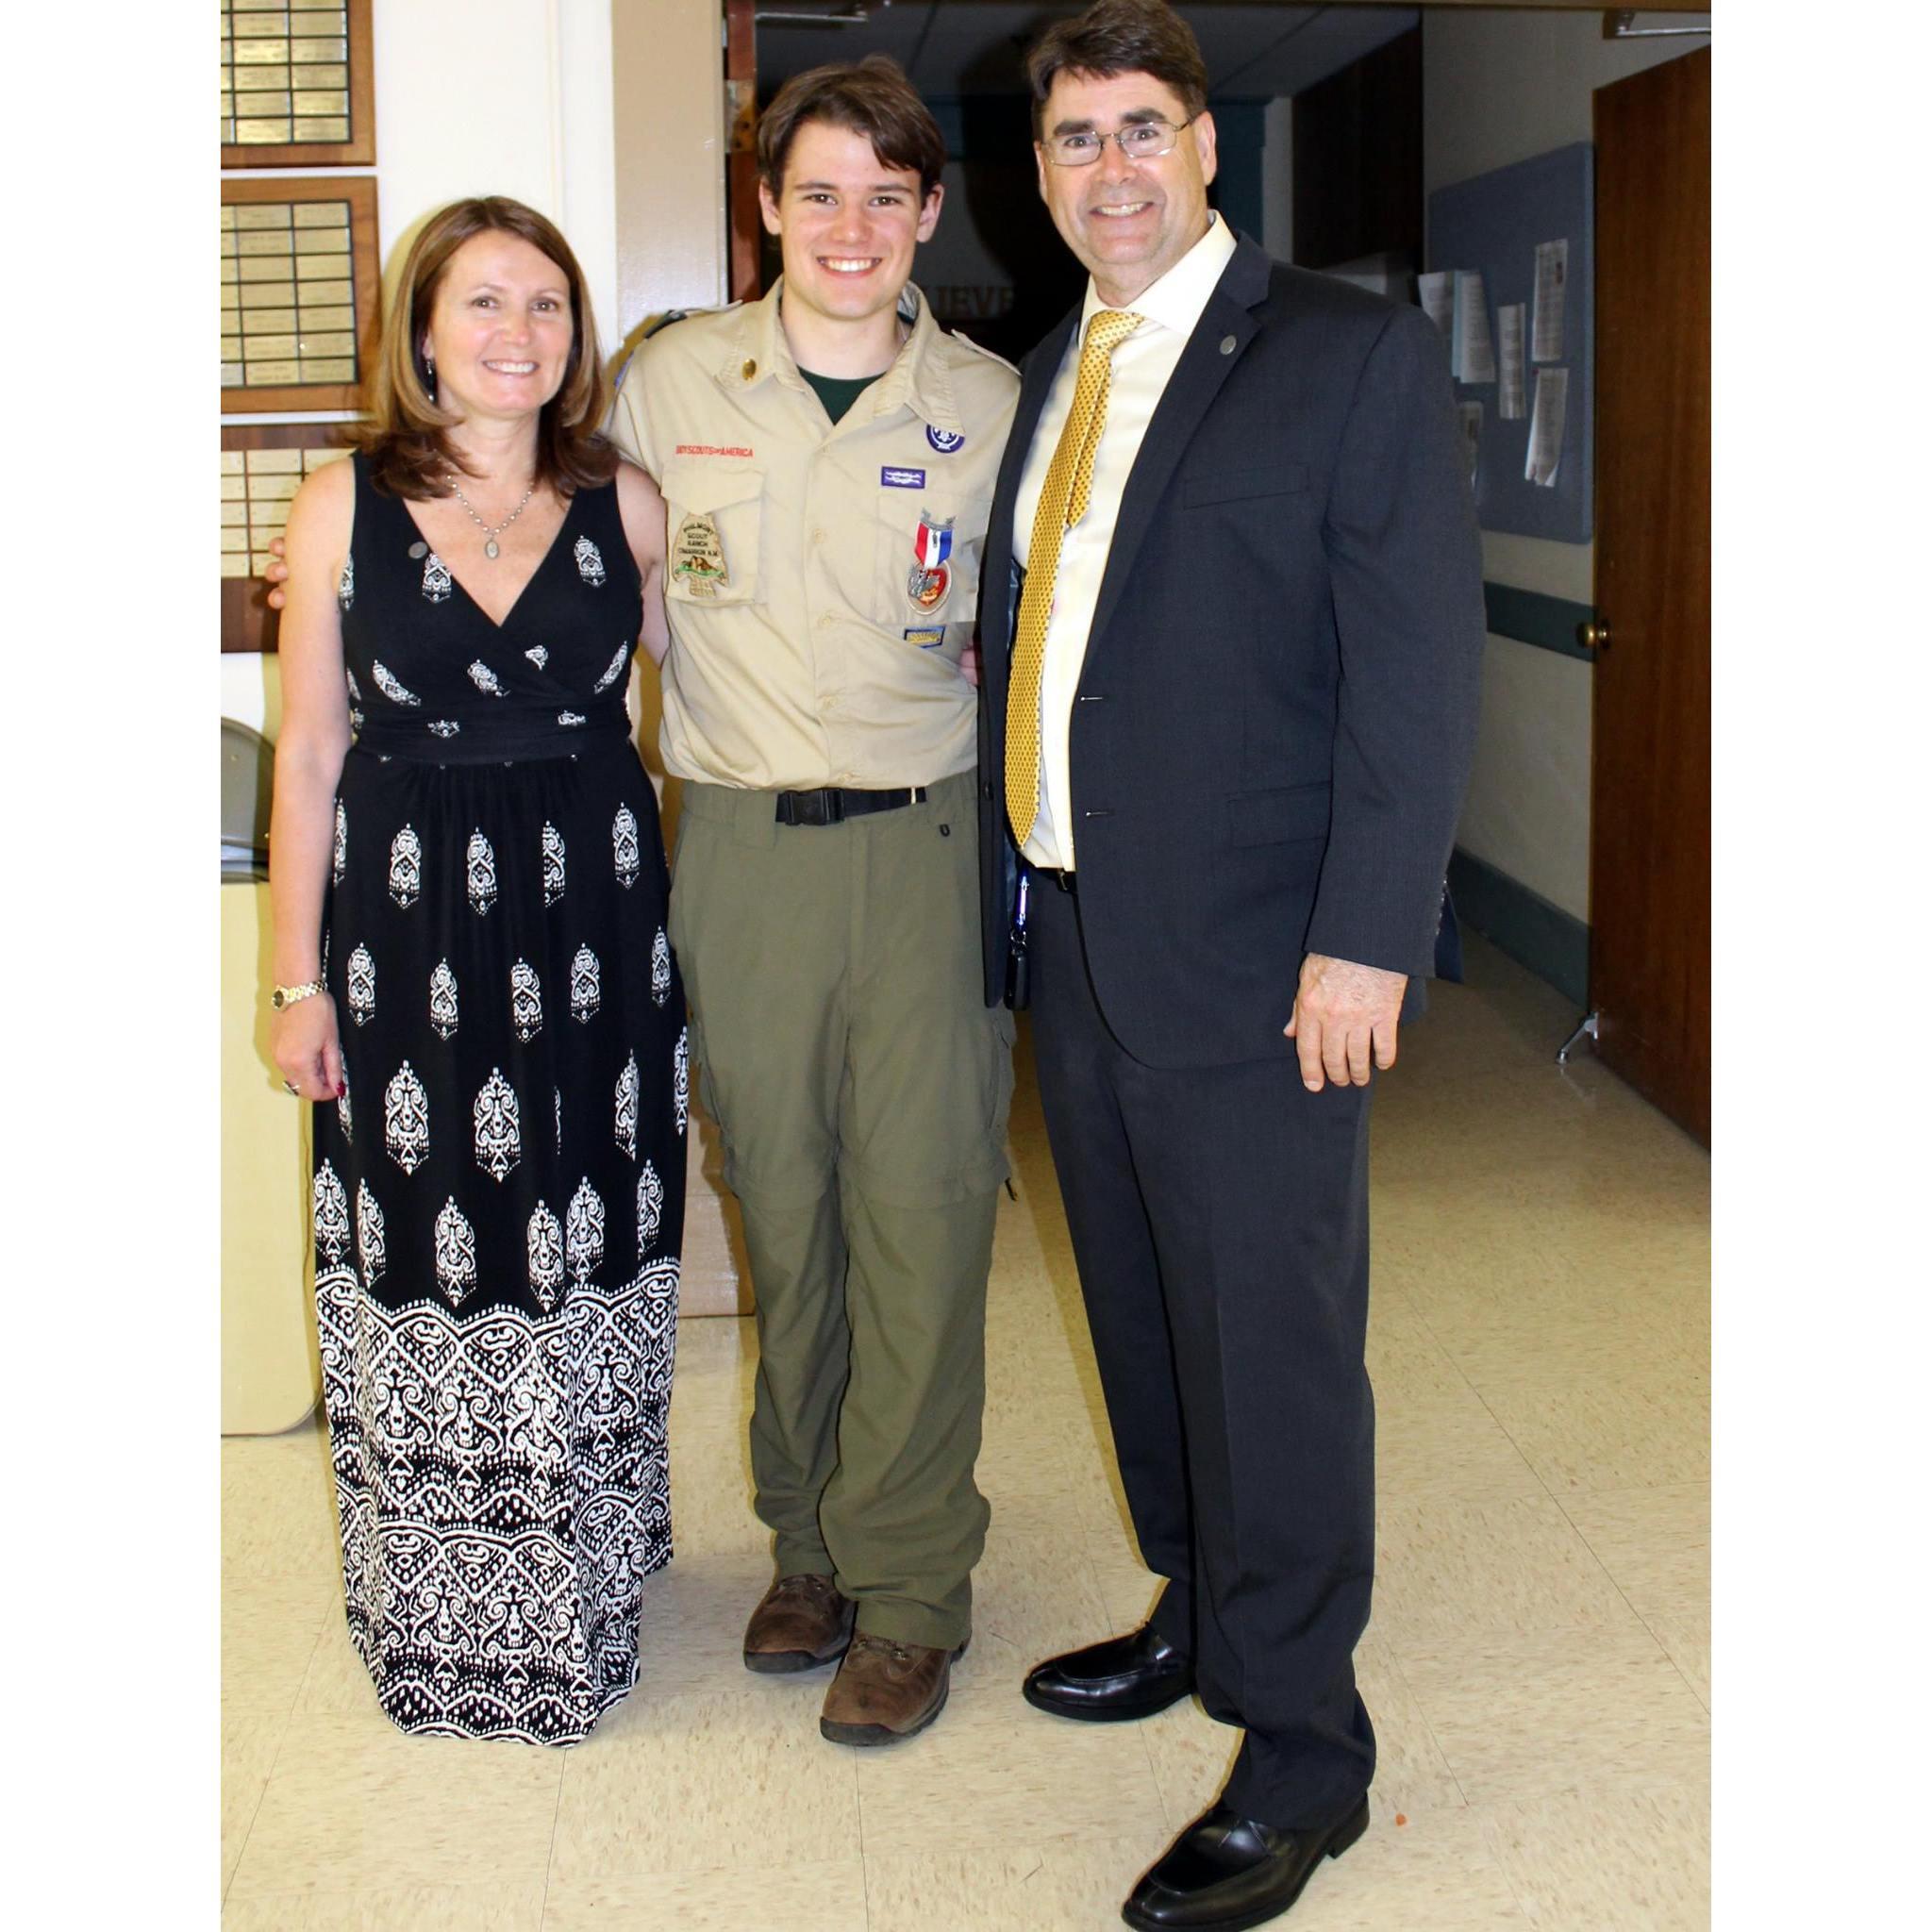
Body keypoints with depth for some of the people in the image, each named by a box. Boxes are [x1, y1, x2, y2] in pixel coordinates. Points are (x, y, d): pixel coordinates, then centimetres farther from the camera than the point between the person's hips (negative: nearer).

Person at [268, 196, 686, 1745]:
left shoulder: (625, 503, 3)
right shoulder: (342, 511, -1)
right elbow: (309, 756, 1)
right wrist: (300, 978, -1)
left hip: (595, 920, 2)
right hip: (410, 926, -1)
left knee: (589, 1264, 11)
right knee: (427, 1262, 6)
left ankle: (582, 1593, 31)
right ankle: (442, 1627, 25)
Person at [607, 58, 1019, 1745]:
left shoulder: (990, 406, 4)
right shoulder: (670, 384, 5)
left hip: (930, 846, -1)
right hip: (741, 850, 1)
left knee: (921, 1215, -2)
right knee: (784, 1210, 8)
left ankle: (905, 1589, 12)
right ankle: (811, 1543, 26)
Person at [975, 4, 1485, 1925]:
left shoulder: (1352, 355, -7)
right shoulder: (1051, 378, 14)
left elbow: (1419, 668, -12)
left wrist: (1365, 945, -18)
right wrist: (1015, 879, 9)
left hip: (1253, 961, -7)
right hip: (1074, 937, 7)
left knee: (1269, 1337, 0)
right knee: (1144, 1313, 18)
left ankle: (1298, 1754, 15)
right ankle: (1203, 1614, 39)